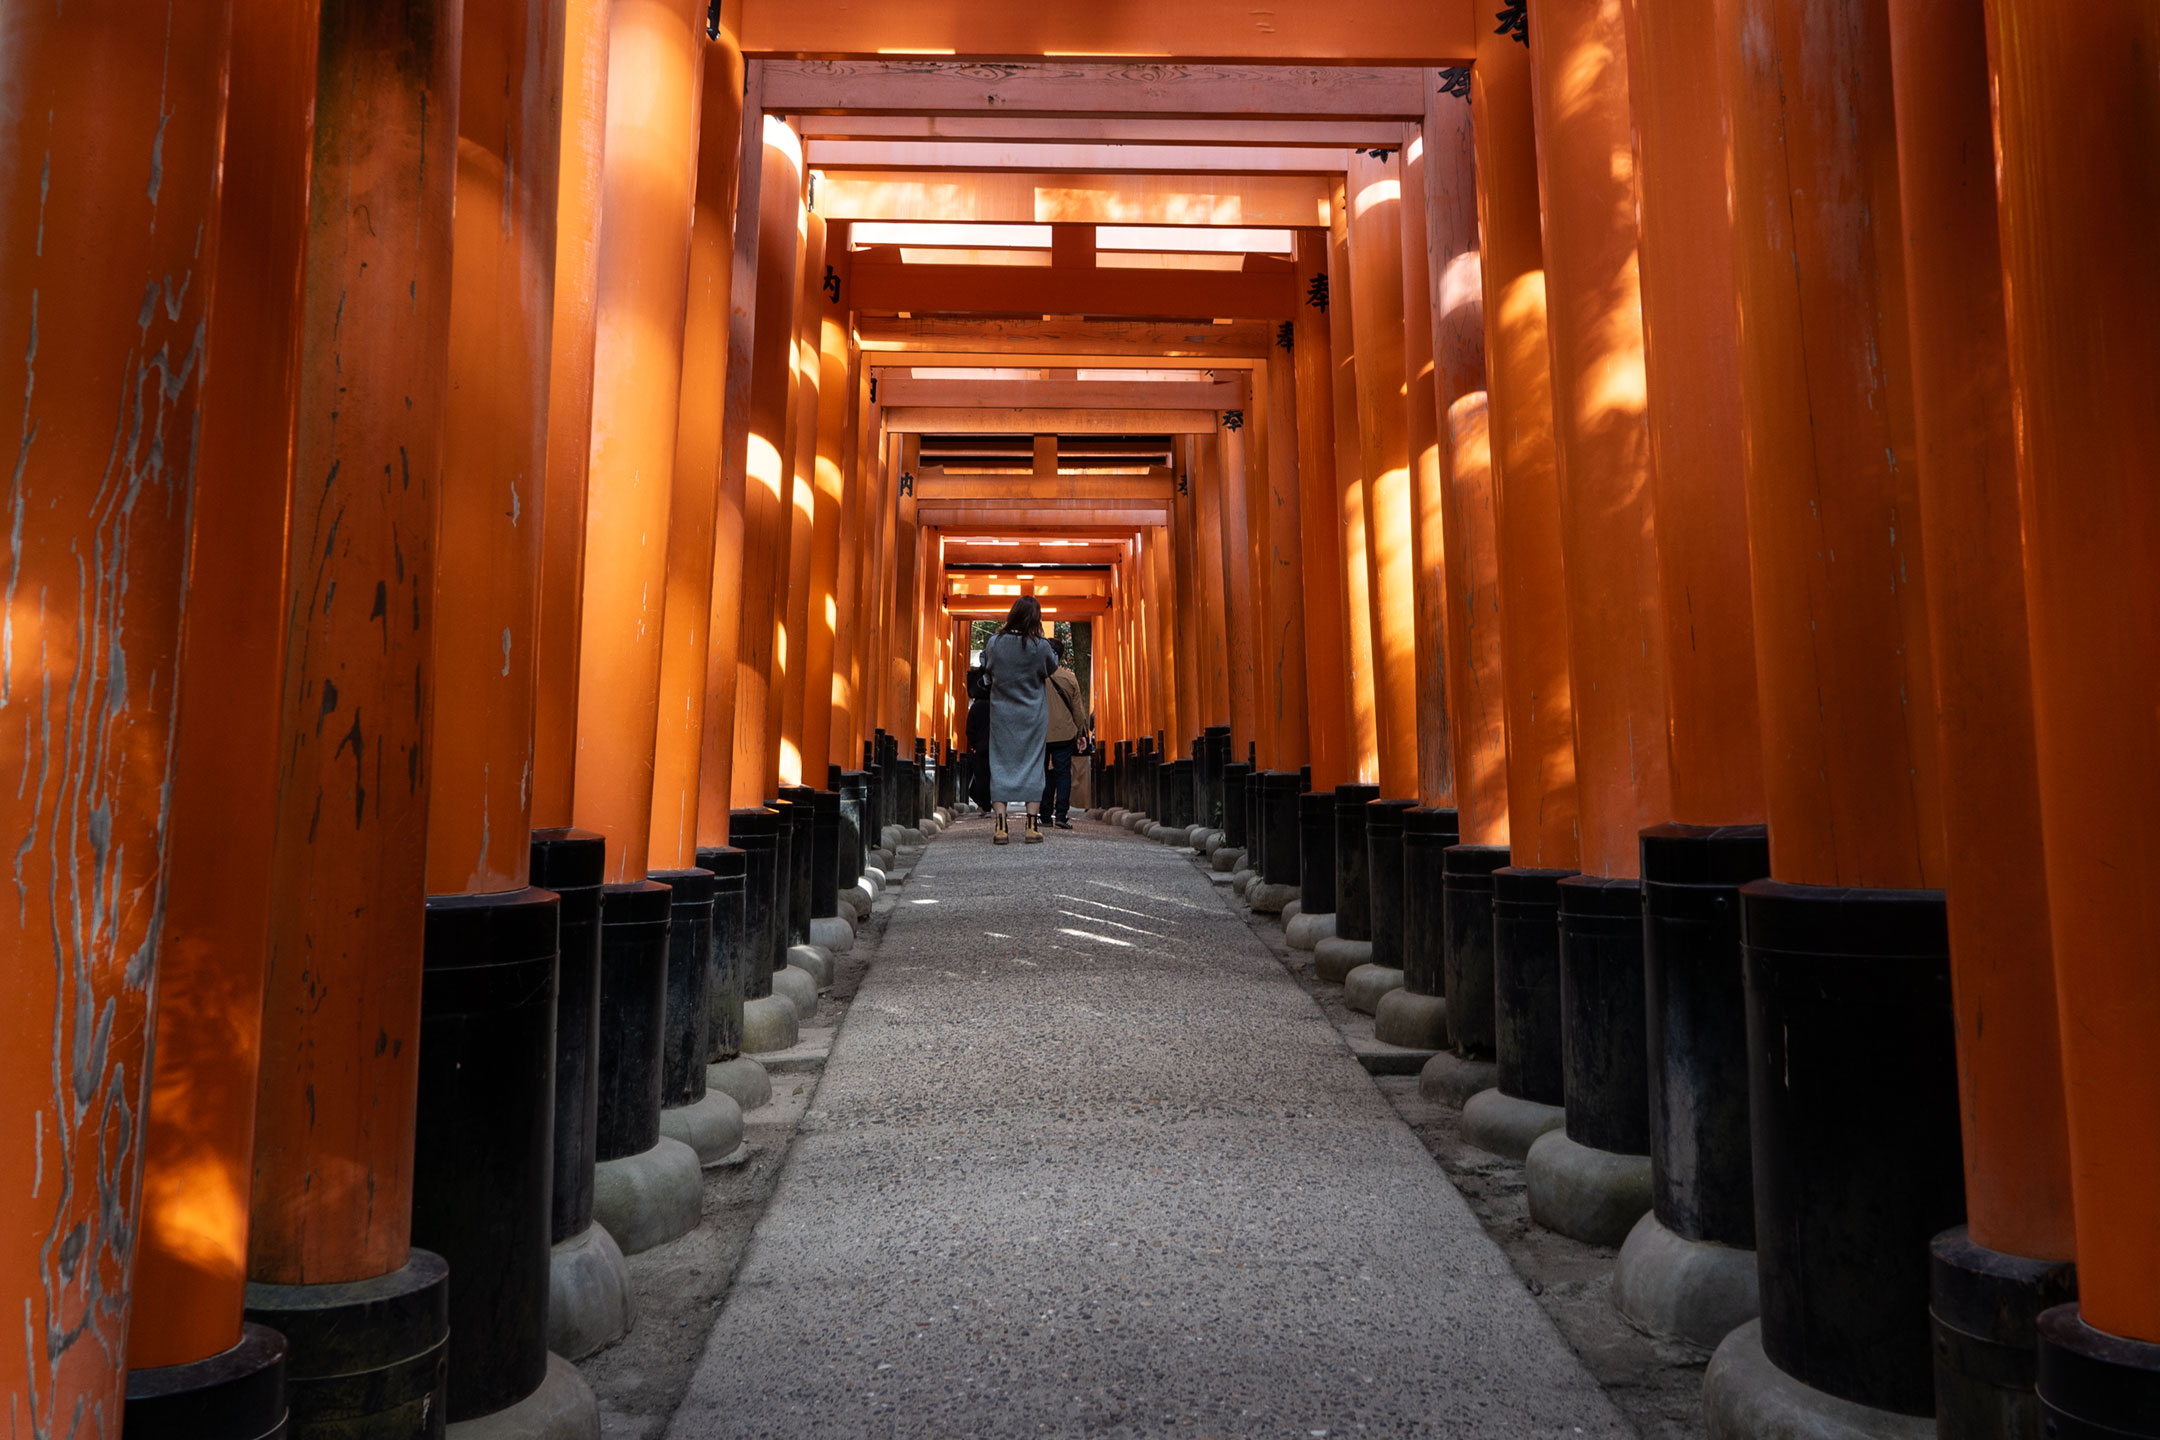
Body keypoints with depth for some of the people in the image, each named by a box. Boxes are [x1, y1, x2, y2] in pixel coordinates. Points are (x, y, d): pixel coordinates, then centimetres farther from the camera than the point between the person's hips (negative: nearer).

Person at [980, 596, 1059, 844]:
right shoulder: (1040, 646, -11)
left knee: (1000, 764, 4)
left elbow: (986, 665, 12)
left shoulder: (995, 642, -6)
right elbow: (1052, 666, 8)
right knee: (1032, 764, 6)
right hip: (1032, 716, -1)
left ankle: (1000, 826, -2)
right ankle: (1033, 825, 3)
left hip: (1002, 714, 1)